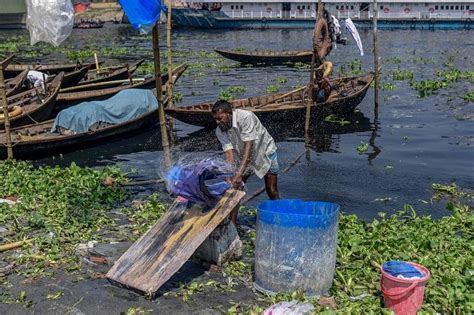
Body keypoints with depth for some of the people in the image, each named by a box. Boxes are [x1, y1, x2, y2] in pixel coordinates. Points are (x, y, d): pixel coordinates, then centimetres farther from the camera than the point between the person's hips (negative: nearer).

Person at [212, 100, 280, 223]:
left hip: (264, 151, -4)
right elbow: (228, 153, -24)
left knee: (271, 190, -4)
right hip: (242, 156, 4)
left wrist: (239, 174, -49)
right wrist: (231, 176, -41)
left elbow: (248, 148, -41)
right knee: (235, 188, -9)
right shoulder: (220, 131, -19)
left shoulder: (245, 117, -36)